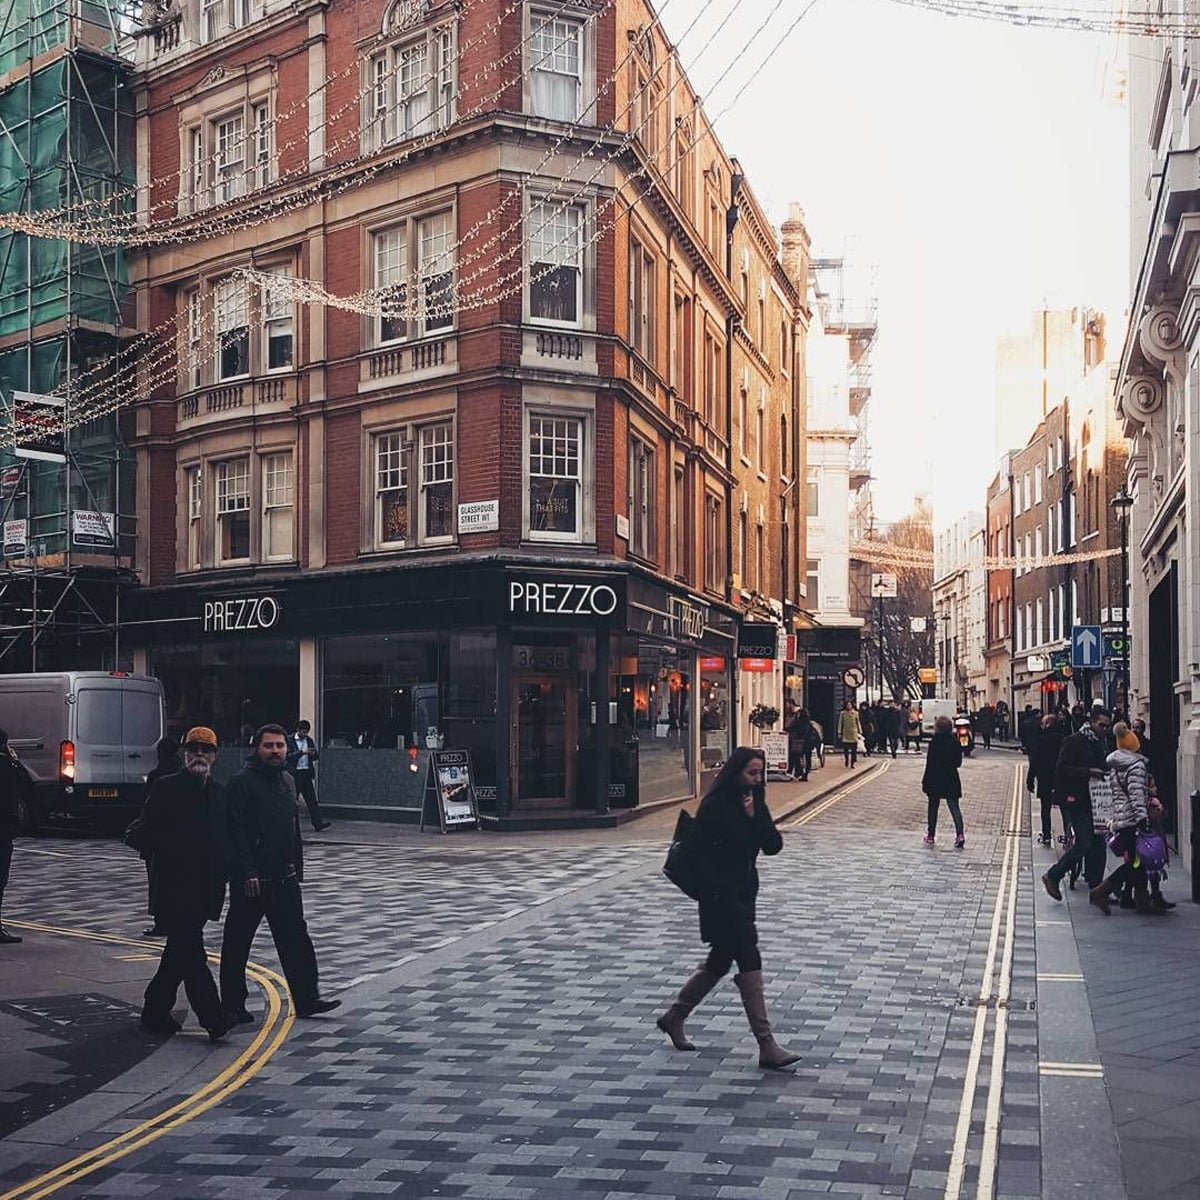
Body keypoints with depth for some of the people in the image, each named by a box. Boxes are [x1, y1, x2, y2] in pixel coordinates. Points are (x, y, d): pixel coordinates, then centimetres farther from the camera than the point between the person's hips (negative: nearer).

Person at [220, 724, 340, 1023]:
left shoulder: (287, 781, 14)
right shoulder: (243, 782, -11)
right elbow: (236, 831, -17)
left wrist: (297, 868, 19)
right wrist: (247, 872, -23)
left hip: (284, 878, 7)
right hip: (251, 880, -7)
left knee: (296, 939, 7)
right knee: (237, 943, 5)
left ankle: (306, 999, 12)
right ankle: (232, 1005, 16)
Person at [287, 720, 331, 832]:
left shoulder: (309, 740, 13)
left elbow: (316, 756, 15)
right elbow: (288, 756, -14)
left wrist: (314, 754, -8)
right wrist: (302, 752, -24)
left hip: (306, 773, 4)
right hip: (294, 774, -4)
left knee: (311, 799, -2)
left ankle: (318, 824, -7)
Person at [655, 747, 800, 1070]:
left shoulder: (753, 803, 8)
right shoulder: (715, 806, -15)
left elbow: (774, 846, 2)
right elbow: (702, 853, -16)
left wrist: (755, 817, -12)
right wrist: (720, 892, -18)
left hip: (744, 893, 9)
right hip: (722, 896, -9)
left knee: (720, 961, 17)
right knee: (749, 963, -10)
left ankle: (673, 1017, 33)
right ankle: (767, 1047, -8)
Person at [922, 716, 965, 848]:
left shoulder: (934, 742, -14)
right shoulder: (955, 742, -1)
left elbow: (930, 763, -13)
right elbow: (959, 762, 5)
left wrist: (925, 782, -9)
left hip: (935, 779, -3)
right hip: (951, 779, 3)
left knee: (933, 808, 11)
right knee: (954, 807, 3)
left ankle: (931, 836, 18)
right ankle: (959, 834, -13)